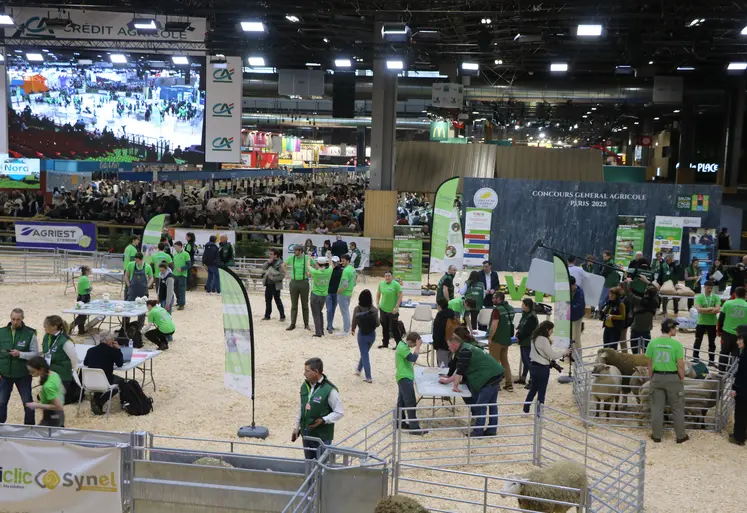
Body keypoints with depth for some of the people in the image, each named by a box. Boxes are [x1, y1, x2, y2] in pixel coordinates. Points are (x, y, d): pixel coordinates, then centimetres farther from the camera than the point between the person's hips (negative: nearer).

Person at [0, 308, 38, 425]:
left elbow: (36, 354, -9)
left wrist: (20, 354, -24)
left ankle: (30, 427, 22)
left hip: (23, 374, -2)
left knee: (27, 402, 9)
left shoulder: (30, 333, -10)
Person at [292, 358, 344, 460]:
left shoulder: (329, 390, -20)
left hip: (322, 436, -6)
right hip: (306, 433, 6)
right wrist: (297, 427, 15)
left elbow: (339, 412, -13)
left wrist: (323, 420, -25)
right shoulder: (305, 386, 0)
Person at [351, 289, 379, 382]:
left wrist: (352, 330, 10)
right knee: (365, 353, 25)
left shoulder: (357, 309, -15)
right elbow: (378, 323, -12)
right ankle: (359, 369, 45)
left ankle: (369, 377, 6)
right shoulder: (374, 309, -13)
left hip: (362, 335, -2)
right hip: (372, 334, 2)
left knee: (365, 355, 8)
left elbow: (354, 322, -10)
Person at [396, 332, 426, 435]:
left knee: (402, 401, 16)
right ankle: (414, 428, -11)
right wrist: (418, 346, -23)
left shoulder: (403, 345, 11)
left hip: (404, 378, 11)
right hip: (405, 378, -11)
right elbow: (413, 358, -29)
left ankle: (400, 422, 25)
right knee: (411, 402, -11)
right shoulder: (403, 348, -21)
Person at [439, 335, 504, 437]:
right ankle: (491, 430, 19)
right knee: (492, 404, 13)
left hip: (489, 377, -11)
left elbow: (460, 371, -15)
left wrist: (455, 386, -5)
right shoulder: (466, 349, 20)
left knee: (480, 406, -5)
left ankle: (478, 431, -1)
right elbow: (460, 371, 26)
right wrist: (447, 380, 28)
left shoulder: (464, 351, -14)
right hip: (495, 375, 11)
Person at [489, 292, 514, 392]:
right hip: (507, 339, 7)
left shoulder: (497, 310, -18)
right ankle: (509, 384, 18)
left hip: (497, 340, -7)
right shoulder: (511, 308, 6)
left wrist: (490, 338, -14)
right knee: (505, 361, 17)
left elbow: (494, 325, -22)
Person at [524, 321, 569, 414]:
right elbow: (552, 354, -16)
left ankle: (526, 410, 23)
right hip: (542, 368, -9)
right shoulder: (544, 340, -20)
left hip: (534, 366, 9)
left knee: (533, 390, 18)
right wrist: (564, 352, -5)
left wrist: (561, 352, 9)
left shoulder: (535, 338, 9)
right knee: (541, 392, 3)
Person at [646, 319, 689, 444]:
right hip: (673, 378, -3)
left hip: (657, 377, 3)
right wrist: (682, 379, 3)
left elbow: (650, 364, 2)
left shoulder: (652, 343, -4)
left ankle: (656, 435, 18)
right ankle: (681, 436, 21)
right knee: (677, 409, 12)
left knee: (657, 408, 11)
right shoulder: (676, 344, -14)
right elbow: (680, 365, -12)